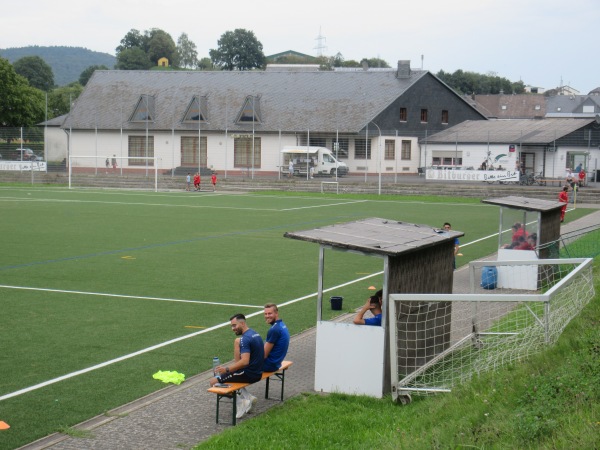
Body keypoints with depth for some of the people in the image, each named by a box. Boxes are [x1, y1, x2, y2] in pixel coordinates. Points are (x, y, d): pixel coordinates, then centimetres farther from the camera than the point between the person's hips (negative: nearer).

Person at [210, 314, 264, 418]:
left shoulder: (245, 339, -20)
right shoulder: (255, 334, 11)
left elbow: (245, 362, -30)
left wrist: (226, 369, -26)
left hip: (249, 374, -9)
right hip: (257, 372, 9)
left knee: (213, 381, -4)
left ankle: (241, 401, -4)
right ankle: (247, 396, 12)